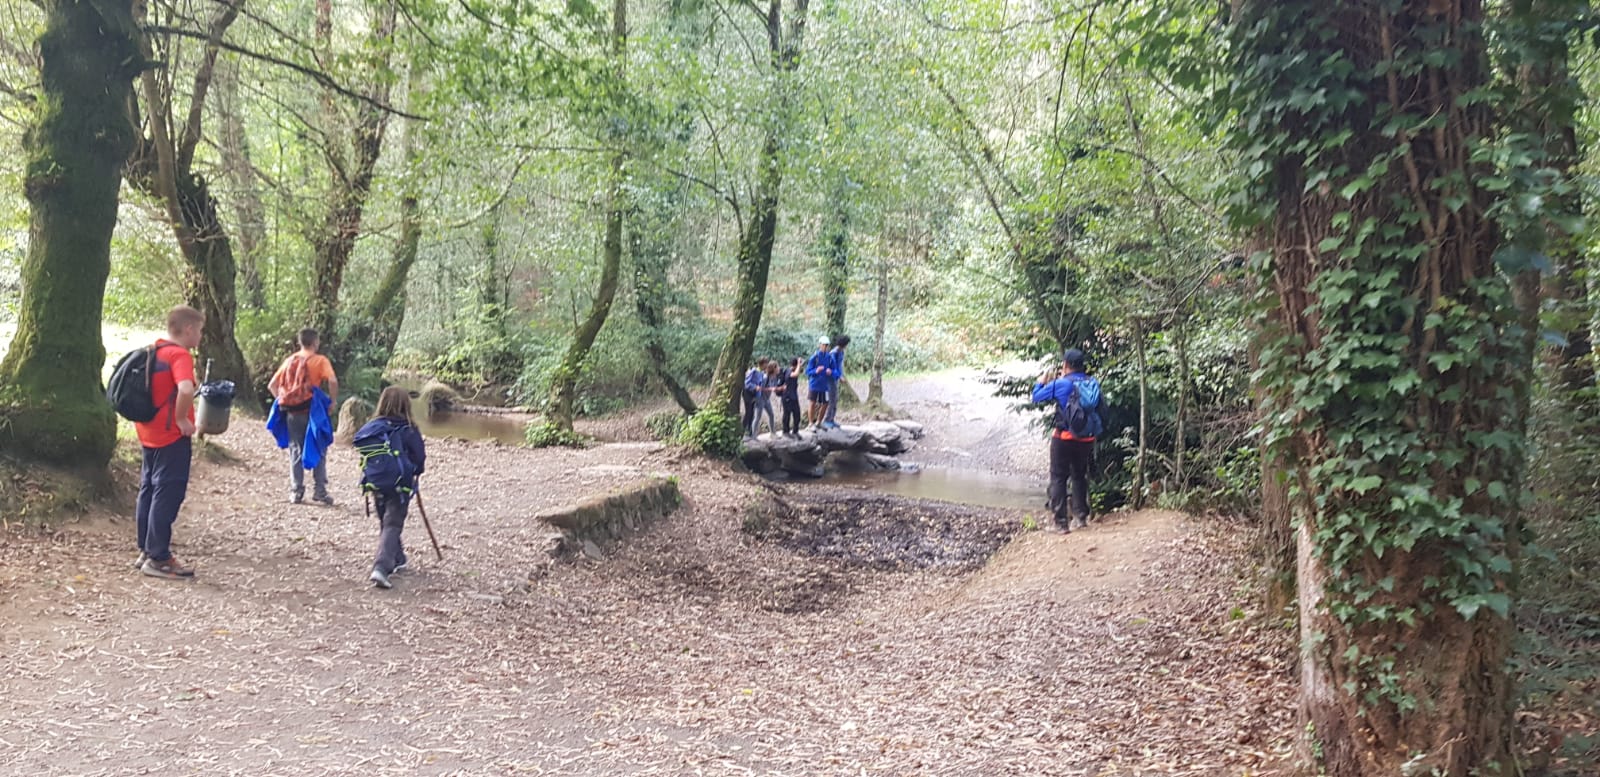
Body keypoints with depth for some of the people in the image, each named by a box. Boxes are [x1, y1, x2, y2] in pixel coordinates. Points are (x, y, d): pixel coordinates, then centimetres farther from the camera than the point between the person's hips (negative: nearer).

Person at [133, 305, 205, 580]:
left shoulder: (153, 351, 12)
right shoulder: (180, 355, -16)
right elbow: (185, 389, -35)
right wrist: (182, 419, -21)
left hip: (149, 433, 9)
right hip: (172, 437, -9)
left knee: (148, 491, 15)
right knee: (167, 495, -4)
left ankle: (146, 551, 23)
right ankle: (158, 558, 0)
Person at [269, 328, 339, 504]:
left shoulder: (290, 360, 11)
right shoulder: (320, 360, -3)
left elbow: (272, 385, 9)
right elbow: (332, 381, -19)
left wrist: (282, 401, 15)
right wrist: (332, 401, -8)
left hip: (292, 412, 4)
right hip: (312, 410, -3)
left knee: (296, 452, 10)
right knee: (318, 451, 7)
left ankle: (296, 492, 10)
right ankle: (319, 490, 3)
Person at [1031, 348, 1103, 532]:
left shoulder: (1060, 384, -14)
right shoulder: (1093, 384, -2)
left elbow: (1037, 397, -2)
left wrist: (1041, 383, 21)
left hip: (1064, 438, -4)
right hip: (1086, 439, 4)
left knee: (1058, 478, 4)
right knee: (1079, 476, 21)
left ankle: (1061, 522, 0)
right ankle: (1081, 516, 25)